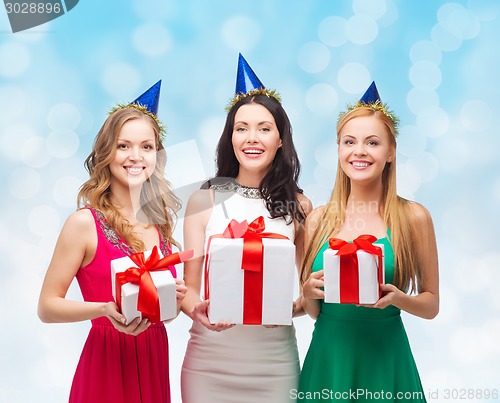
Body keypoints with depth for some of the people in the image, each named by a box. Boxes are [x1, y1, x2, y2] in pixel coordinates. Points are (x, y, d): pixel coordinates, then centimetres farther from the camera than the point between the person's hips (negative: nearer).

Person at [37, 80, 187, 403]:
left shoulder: (160, 222, 4)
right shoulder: (85, 223, -11)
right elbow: (47, 307, -11)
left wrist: (173, 297, -5)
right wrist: (105, 310, -25)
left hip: (155, 359, 5)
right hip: (108, 361, -5)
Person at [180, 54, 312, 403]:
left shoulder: (297, 206, 1)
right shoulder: (204, 201, -1)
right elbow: (189, 285, 1)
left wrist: (291, 307, -14)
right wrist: (197, 309, -19)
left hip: (274, 358, 1)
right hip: (209, 357, 0)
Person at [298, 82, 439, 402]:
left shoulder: (413, 217, -6)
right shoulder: (318, 220, 0)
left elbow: (431, 305, 1)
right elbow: (313, 311, 9)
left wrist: (398, 298, -18)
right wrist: (310, 293, -12)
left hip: (384, 361, -2)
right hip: (327, 358, 2)